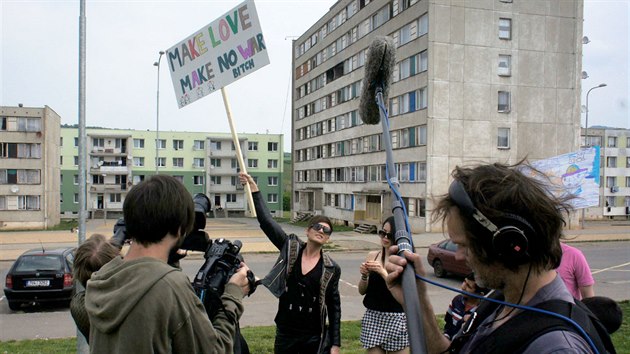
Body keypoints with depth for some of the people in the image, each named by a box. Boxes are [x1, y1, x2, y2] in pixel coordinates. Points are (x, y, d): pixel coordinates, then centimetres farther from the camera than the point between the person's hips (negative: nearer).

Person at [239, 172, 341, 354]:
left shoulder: (331, 268, -4)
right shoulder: (290, 248, -3)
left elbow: (334, 307, 0)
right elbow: (266, 221, -9)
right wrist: (254, 189, -13)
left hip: (315, 338, -1)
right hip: (285, 334, 1)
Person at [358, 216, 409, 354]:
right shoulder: (372, 256, 5)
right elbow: (362, 291, 8)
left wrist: (383, 272, -23)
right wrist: (364, 275, -10)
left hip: (397, 318, -3)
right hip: (372, 317, 3)